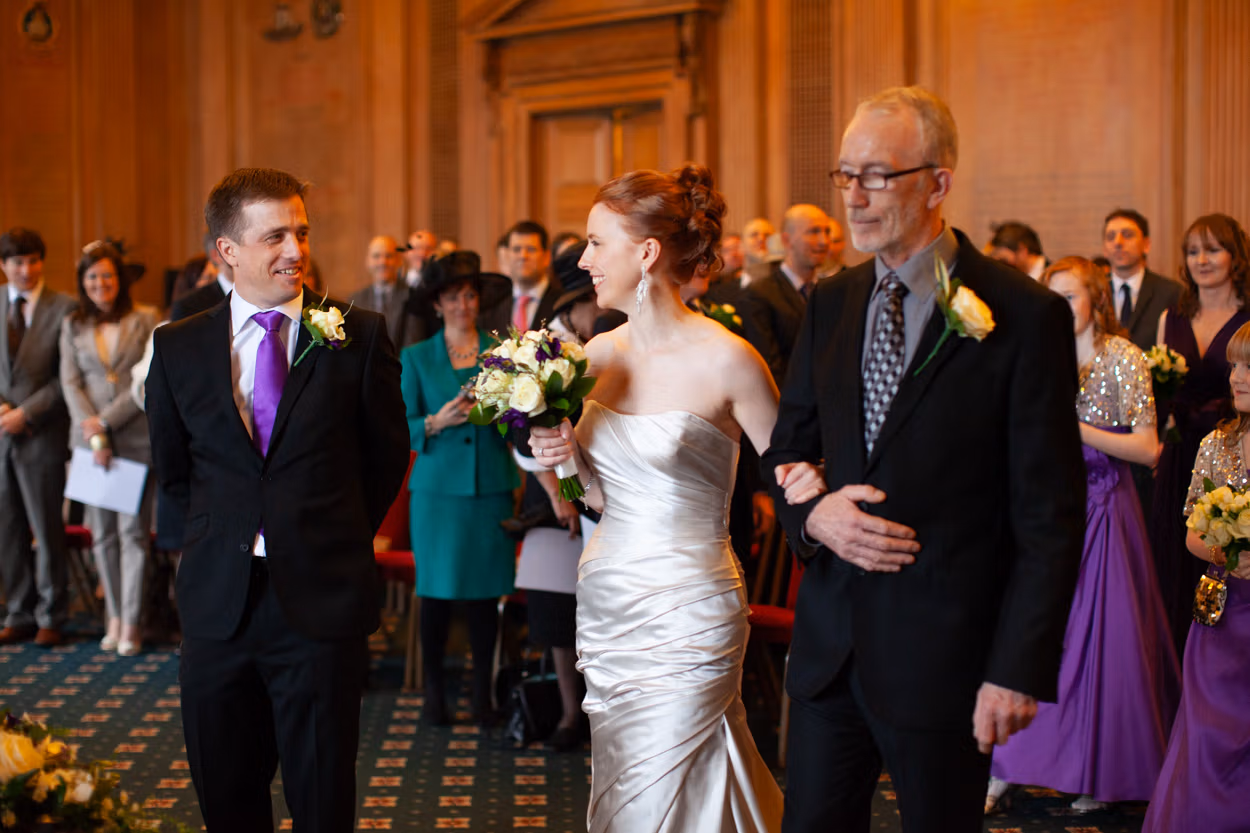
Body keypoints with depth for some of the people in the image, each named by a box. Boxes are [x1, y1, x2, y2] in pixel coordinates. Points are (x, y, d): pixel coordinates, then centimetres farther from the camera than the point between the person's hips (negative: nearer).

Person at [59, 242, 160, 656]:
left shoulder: (146, 320, 2)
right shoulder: (73, 326, 11)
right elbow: (71, 383, 5)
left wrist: (107, 421, -9)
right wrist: (94, 436, -7)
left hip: (136, 438, -3)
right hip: (91, 438, 3)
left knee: (133, 529, -6)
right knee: (102, 532, 5)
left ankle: (131, 622, -2)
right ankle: (114, 617, 14)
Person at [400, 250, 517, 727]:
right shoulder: (416, 358, 8)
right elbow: (403, 428, 3)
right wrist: (437, 422, -15)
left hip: (491, 487, 1)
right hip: (438, 487, -1)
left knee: (486, 591, 2)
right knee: (437, 591, -1)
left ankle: (482, 692, 12)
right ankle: (434, 690, 11)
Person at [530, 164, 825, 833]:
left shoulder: (725, 361, -14)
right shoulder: (600, 354, 5)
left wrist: (814, 495, -27)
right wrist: (561, 458, -5)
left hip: (685, 618, -6)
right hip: (605, 604, 6)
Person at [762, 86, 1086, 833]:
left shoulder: (1024, 315, -10)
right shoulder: (831, 304, 7)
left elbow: (1051, 515, -11)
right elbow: (787, 451, 16)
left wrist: (1019, 668, -15)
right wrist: (813, 514, -8)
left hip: (943, 651, -5)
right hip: (830, 642, 5)